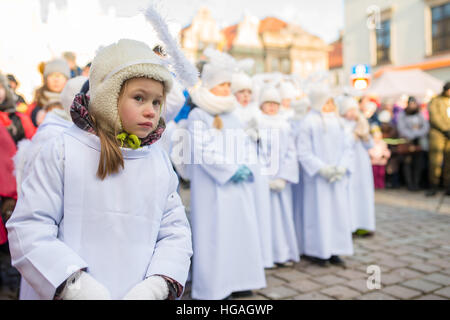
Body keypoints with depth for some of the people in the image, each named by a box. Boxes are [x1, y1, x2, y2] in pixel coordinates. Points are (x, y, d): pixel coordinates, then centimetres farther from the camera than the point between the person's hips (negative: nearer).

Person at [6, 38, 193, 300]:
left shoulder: (161, 162, 2)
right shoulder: (64, 151, -9)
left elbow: (175, 232, 0)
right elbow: (29, 227, -11)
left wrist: (157, 285, -15)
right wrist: (74, 284, -21)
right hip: (68, 293, -2)